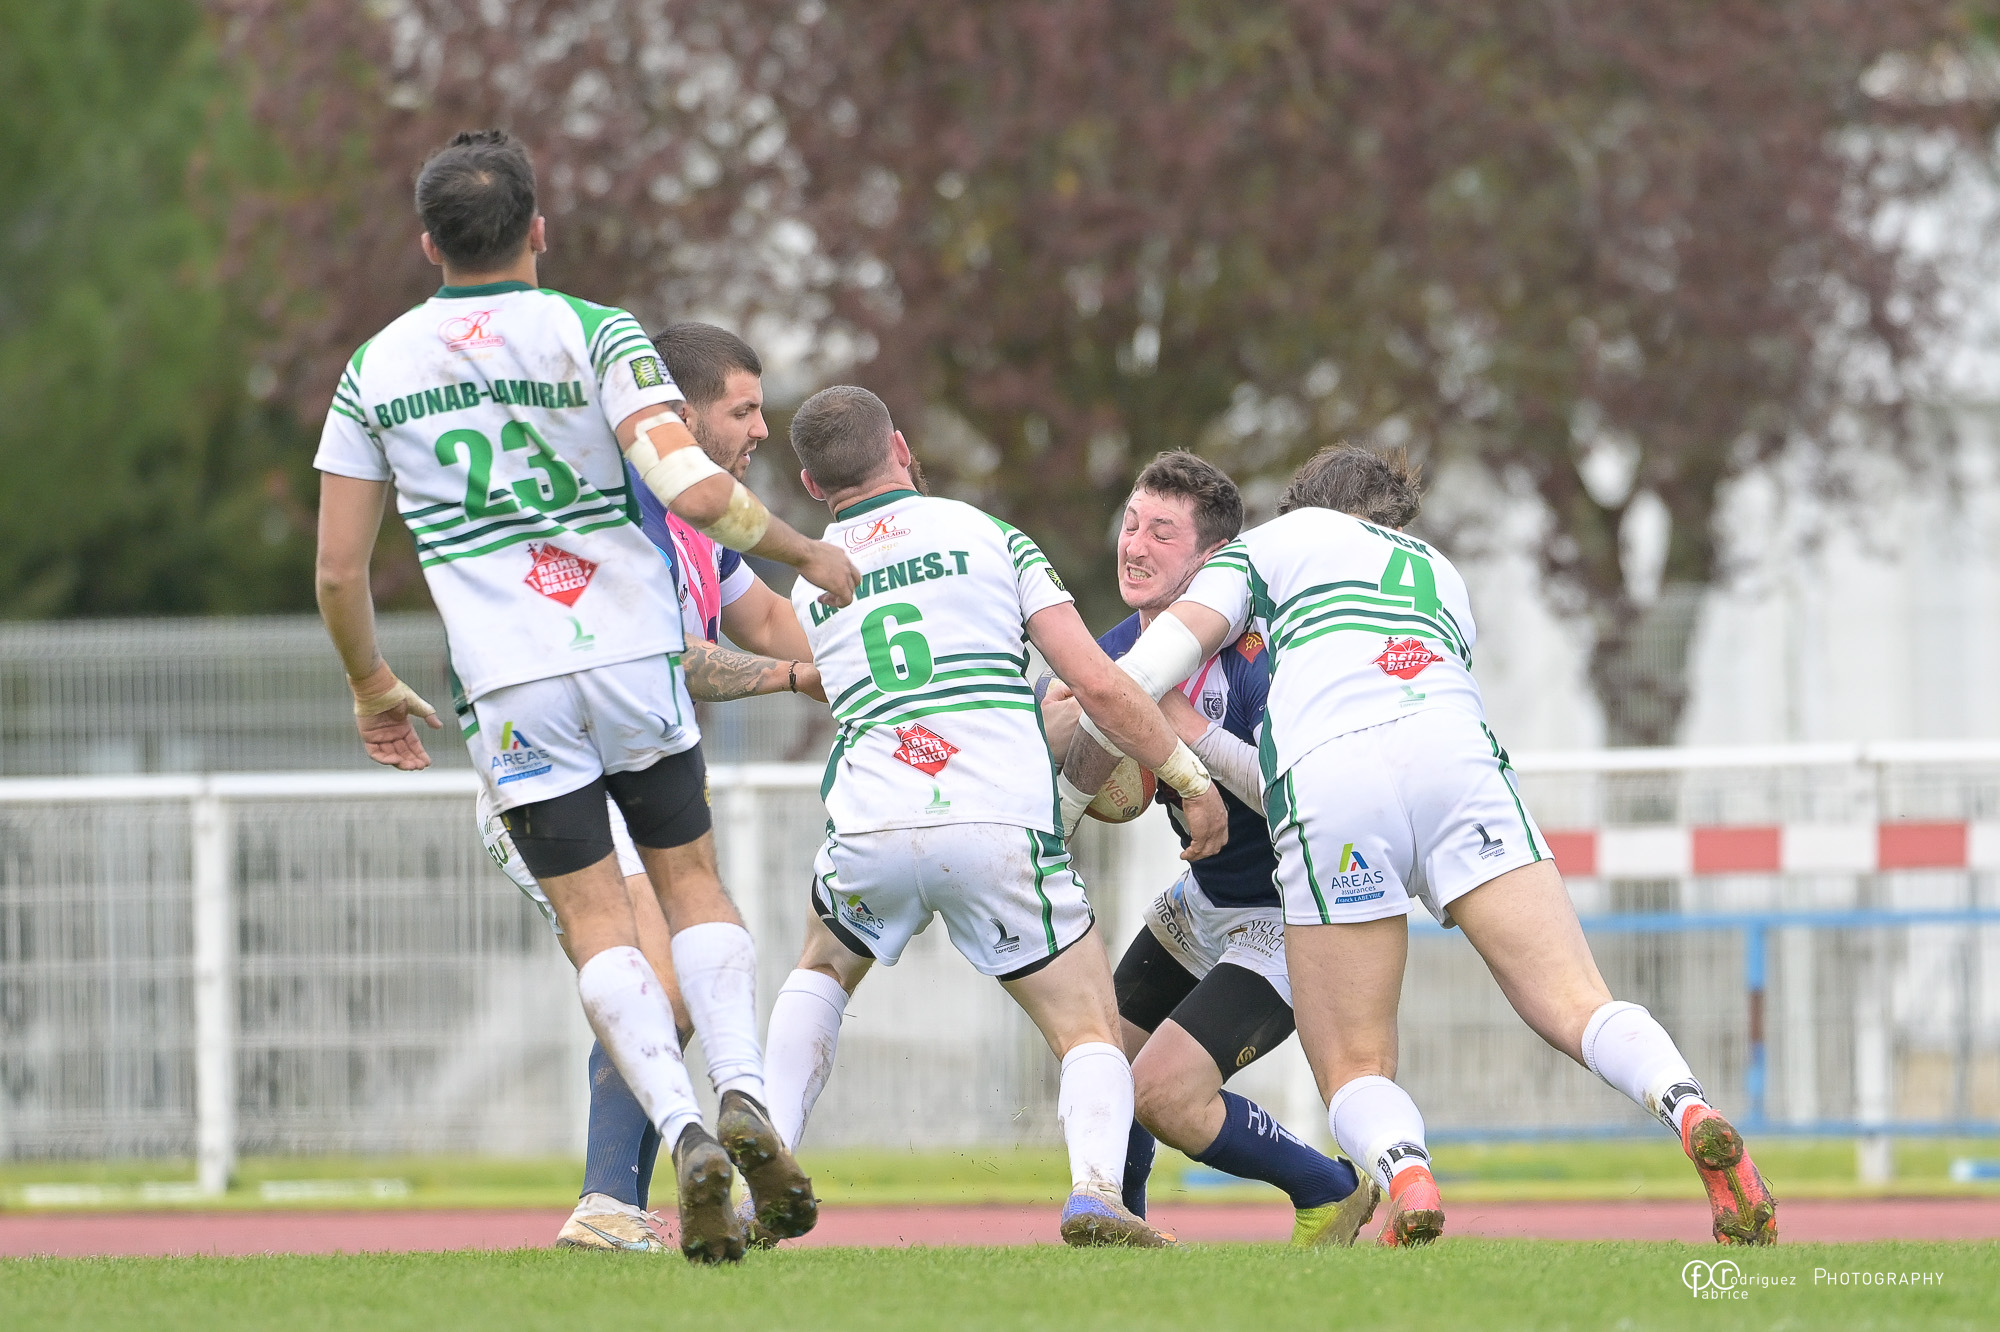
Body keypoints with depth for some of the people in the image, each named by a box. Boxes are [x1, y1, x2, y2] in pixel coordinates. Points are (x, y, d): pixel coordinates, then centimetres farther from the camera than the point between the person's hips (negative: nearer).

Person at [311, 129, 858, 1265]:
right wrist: (806, 554, 0)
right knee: (693, 881, 14)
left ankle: (684, 1131, -15)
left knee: (596, 918, 4)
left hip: (512, 691, 1)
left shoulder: (375, 371, 4)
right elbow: (695, 493, -17)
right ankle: (744, 1095, -7)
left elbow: (340, 570, 6)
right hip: (635, 655, -1)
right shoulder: (598, 336, -5)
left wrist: (374, 688, 22)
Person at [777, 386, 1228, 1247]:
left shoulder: (810, 587, 22)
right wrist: (1190, 778, 12)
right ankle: (1095, 1189, -23)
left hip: (870, 829, 3)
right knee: (1092, 1037, 8)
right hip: (1000, 822, -3)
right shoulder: (990, 537, 12)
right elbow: (1096, 684, 2)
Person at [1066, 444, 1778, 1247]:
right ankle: (1692, 1115, -34)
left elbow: (1182, 633, 14)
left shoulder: (1273, 540, 29)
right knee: (1577, 1006, -5)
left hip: (1327, 776, -2)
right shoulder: (1442, 577, 40)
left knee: (1354, 1069, 4)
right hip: (1458, 754, 2)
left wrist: (1087, 742, 20)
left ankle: (1404, 1176, -28)